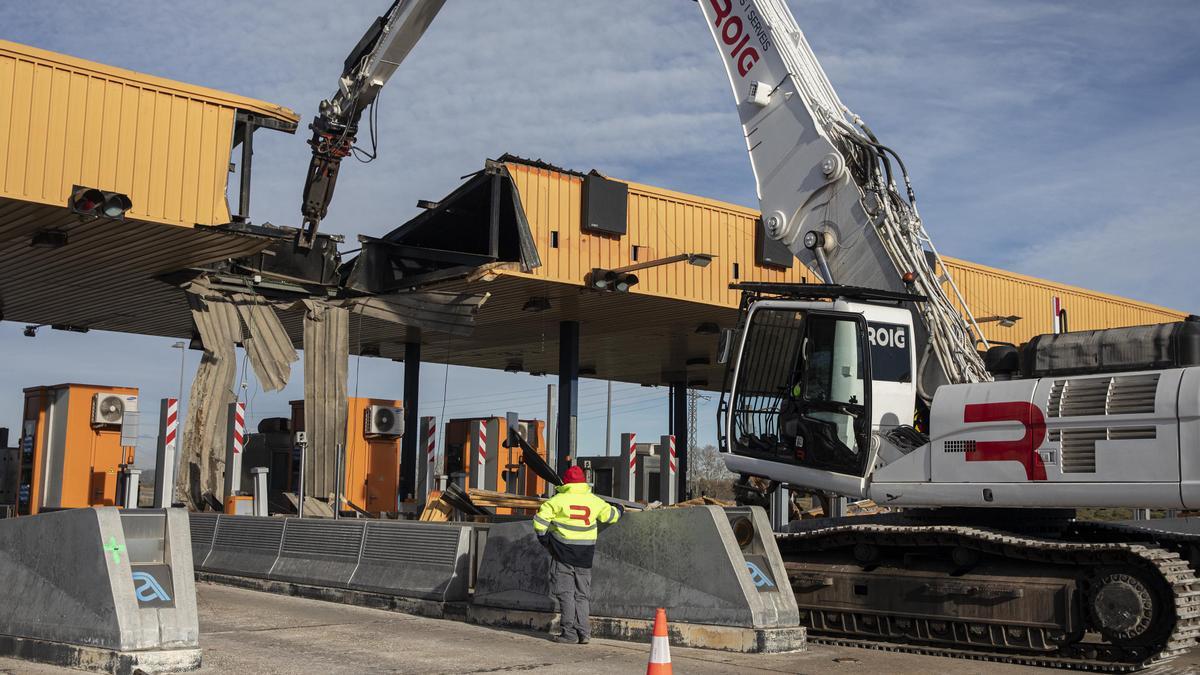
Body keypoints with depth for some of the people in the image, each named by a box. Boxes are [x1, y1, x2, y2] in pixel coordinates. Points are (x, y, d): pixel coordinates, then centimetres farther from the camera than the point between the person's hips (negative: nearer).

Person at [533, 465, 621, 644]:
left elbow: (540, 519, -8)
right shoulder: (594, 501, 4)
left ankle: (570, 632, -1)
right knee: (582, 594, 11)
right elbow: (610, 515, 18)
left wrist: (544, 538, 8)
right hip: (585, 556, 3)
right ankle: (583, 632, 5)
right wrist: (618, 510, 41)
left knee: (566, 593, 2)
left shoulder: (559, 499, -5)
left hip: (563, 553, -3)